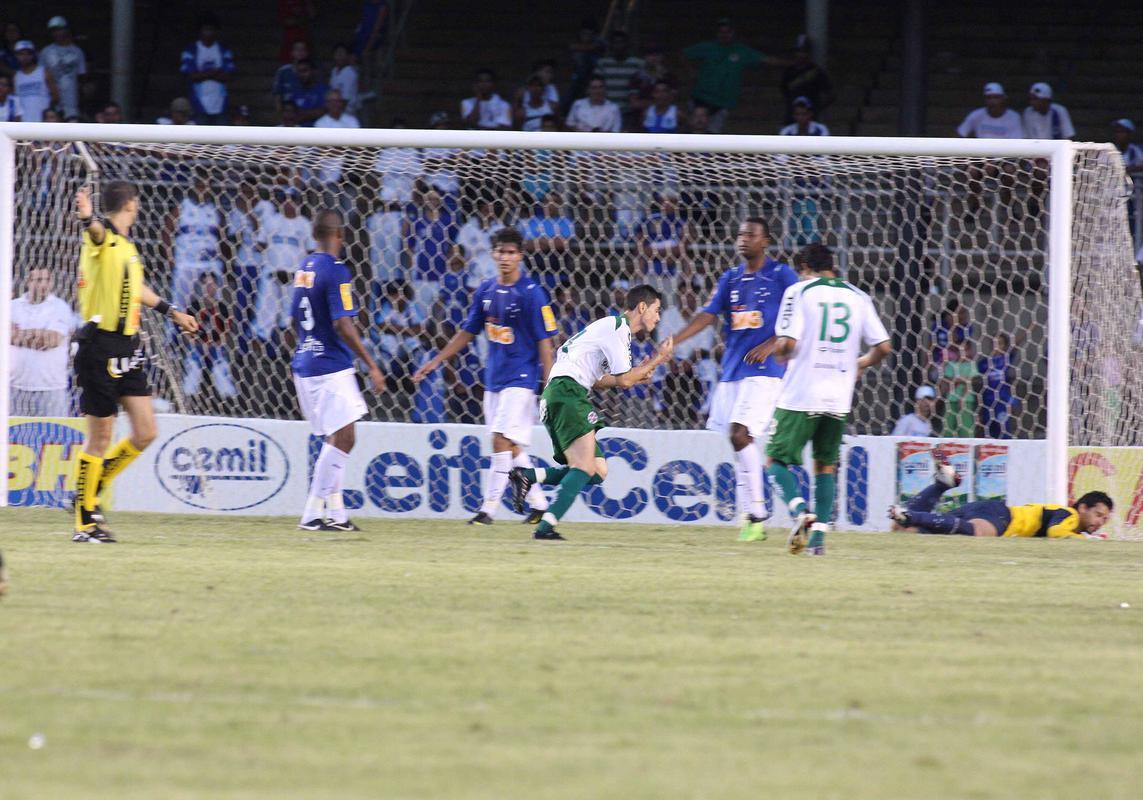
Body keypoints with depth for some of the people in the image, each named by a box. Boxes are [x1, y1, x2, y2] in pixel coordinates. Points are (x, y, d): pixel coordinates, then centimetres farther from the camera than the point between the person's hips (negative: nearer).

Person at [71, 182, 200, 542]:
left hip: (127, 350, 8)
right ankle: (84, 522, 8)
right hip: (100, 346, -8)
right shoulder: (103, 237, -11)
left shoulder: (127, 245, 16)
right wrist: (87, 218, -61)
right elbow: (97, 230, -37)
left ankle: (92, 493, 21)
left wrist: (172, 311, 44)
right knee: (100, 437, -2)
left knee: (145, 433, 5)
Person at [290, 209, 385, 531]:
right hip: (331, 369, -9)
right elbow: (342, 325, -21)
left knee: (337, 440, 16)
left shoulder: (304, 268, 11)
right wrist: (372, 366, -18)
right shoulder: (336, 271, -14)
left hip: (304, 366, 9)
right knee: (342, 439, -7)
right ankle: (313, 514, -9)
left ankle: (334, 514, 17)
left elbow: (294, 320, 19)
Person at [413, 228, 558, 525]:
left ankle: (488, 509, -11)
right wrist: (435, 362, 16)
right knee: (510, 447, 10)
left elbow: (544, 342, -11)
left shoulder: (531, 293, -11)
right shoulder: (486, 290, 7)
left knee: (502, 441, -14)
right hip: (493, 378, 7)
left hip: (521, 378, -7)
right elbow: (467, 332, 17)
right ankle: (538, 503, 21)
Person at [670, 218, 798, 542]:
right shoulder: (730, 278, 14)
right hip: (732, 368, 6)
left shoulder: (781, 275, -1)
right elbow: (708, 315, 7)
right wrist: (672, 342, -6)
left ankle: (757, 512, -13)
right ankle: (749, 516, 11)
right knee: (738, 441, 5)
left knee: (740, 434, -20)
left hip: (764, 370, -6)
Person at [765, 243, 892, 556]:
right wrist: (861, 364, 26)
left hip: (801, 396, -4)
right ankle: (819, 533, 7)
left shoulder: (799, 292, -3)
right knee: (826, 464, 16)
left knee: (777, 460, 4)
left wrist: (771, 349, 11)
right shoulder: (858, 297, 9)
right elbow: (883, 347, 6)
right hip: (839, 398, 4)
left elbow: (787, 343, -12)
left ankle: (800, 511, -22)